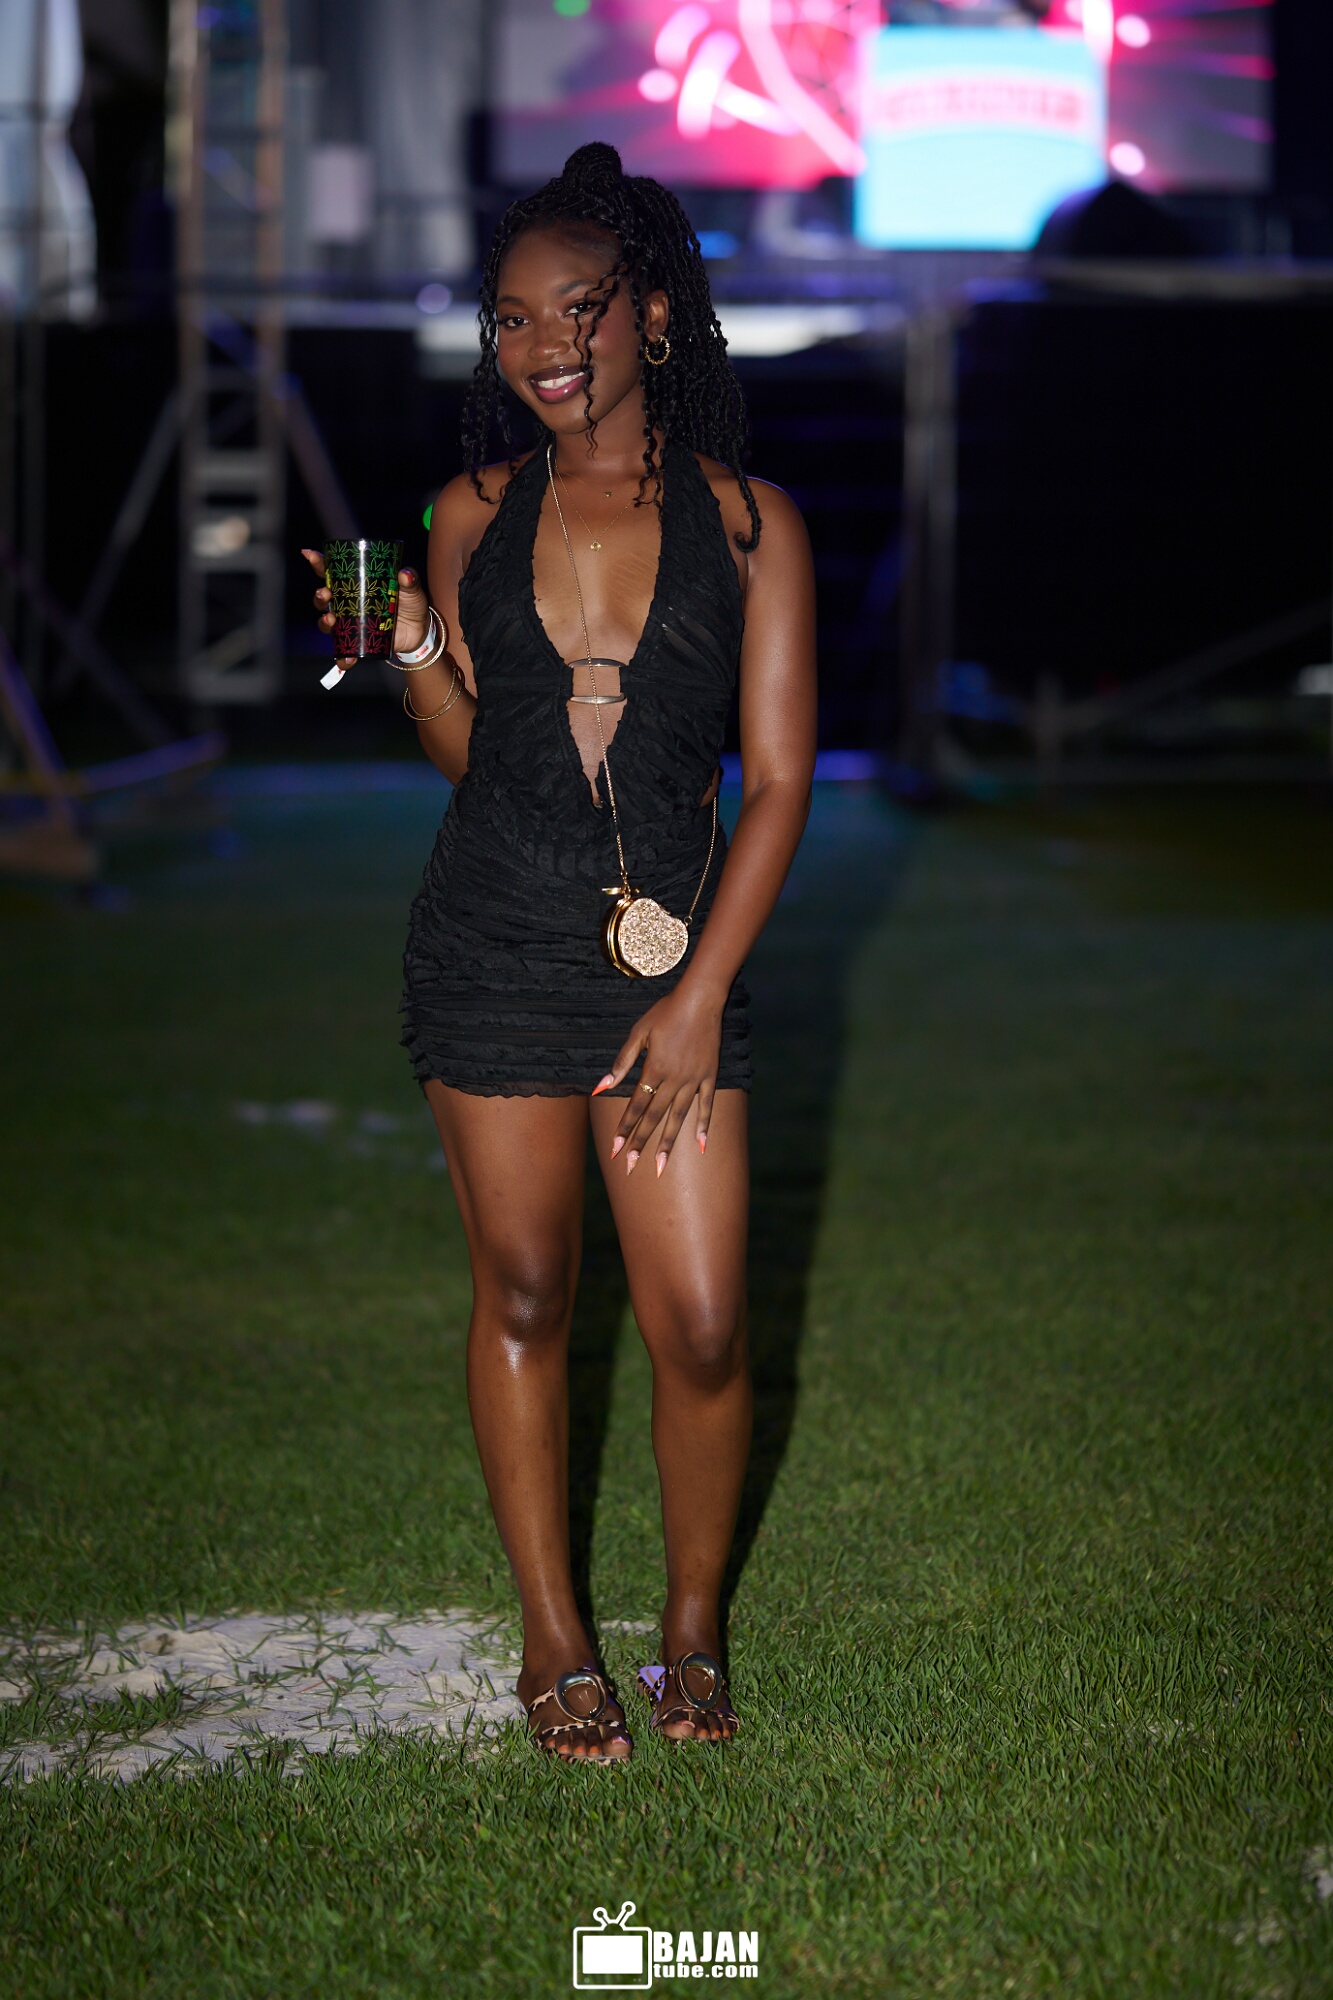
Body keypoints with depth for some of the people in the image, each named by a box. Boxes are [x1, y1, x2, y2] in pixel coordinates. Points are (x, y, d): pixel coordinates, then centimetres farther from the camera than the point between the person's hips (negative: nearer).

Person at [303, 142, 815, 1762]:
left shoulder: (746, 522, -1)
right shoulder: (477, 514, 5)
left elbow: (777, 779, -2)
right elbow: (469, 755, 12)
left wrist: (700, 995, -8)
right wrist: (412, 652, -8)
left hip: (672, 955, -1)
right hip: (493, 946, 2)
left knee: (701, 1330, -3)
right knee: (522, 1292, 8)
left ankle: (692, 1629, 21)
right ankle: (553, 1639, 23)